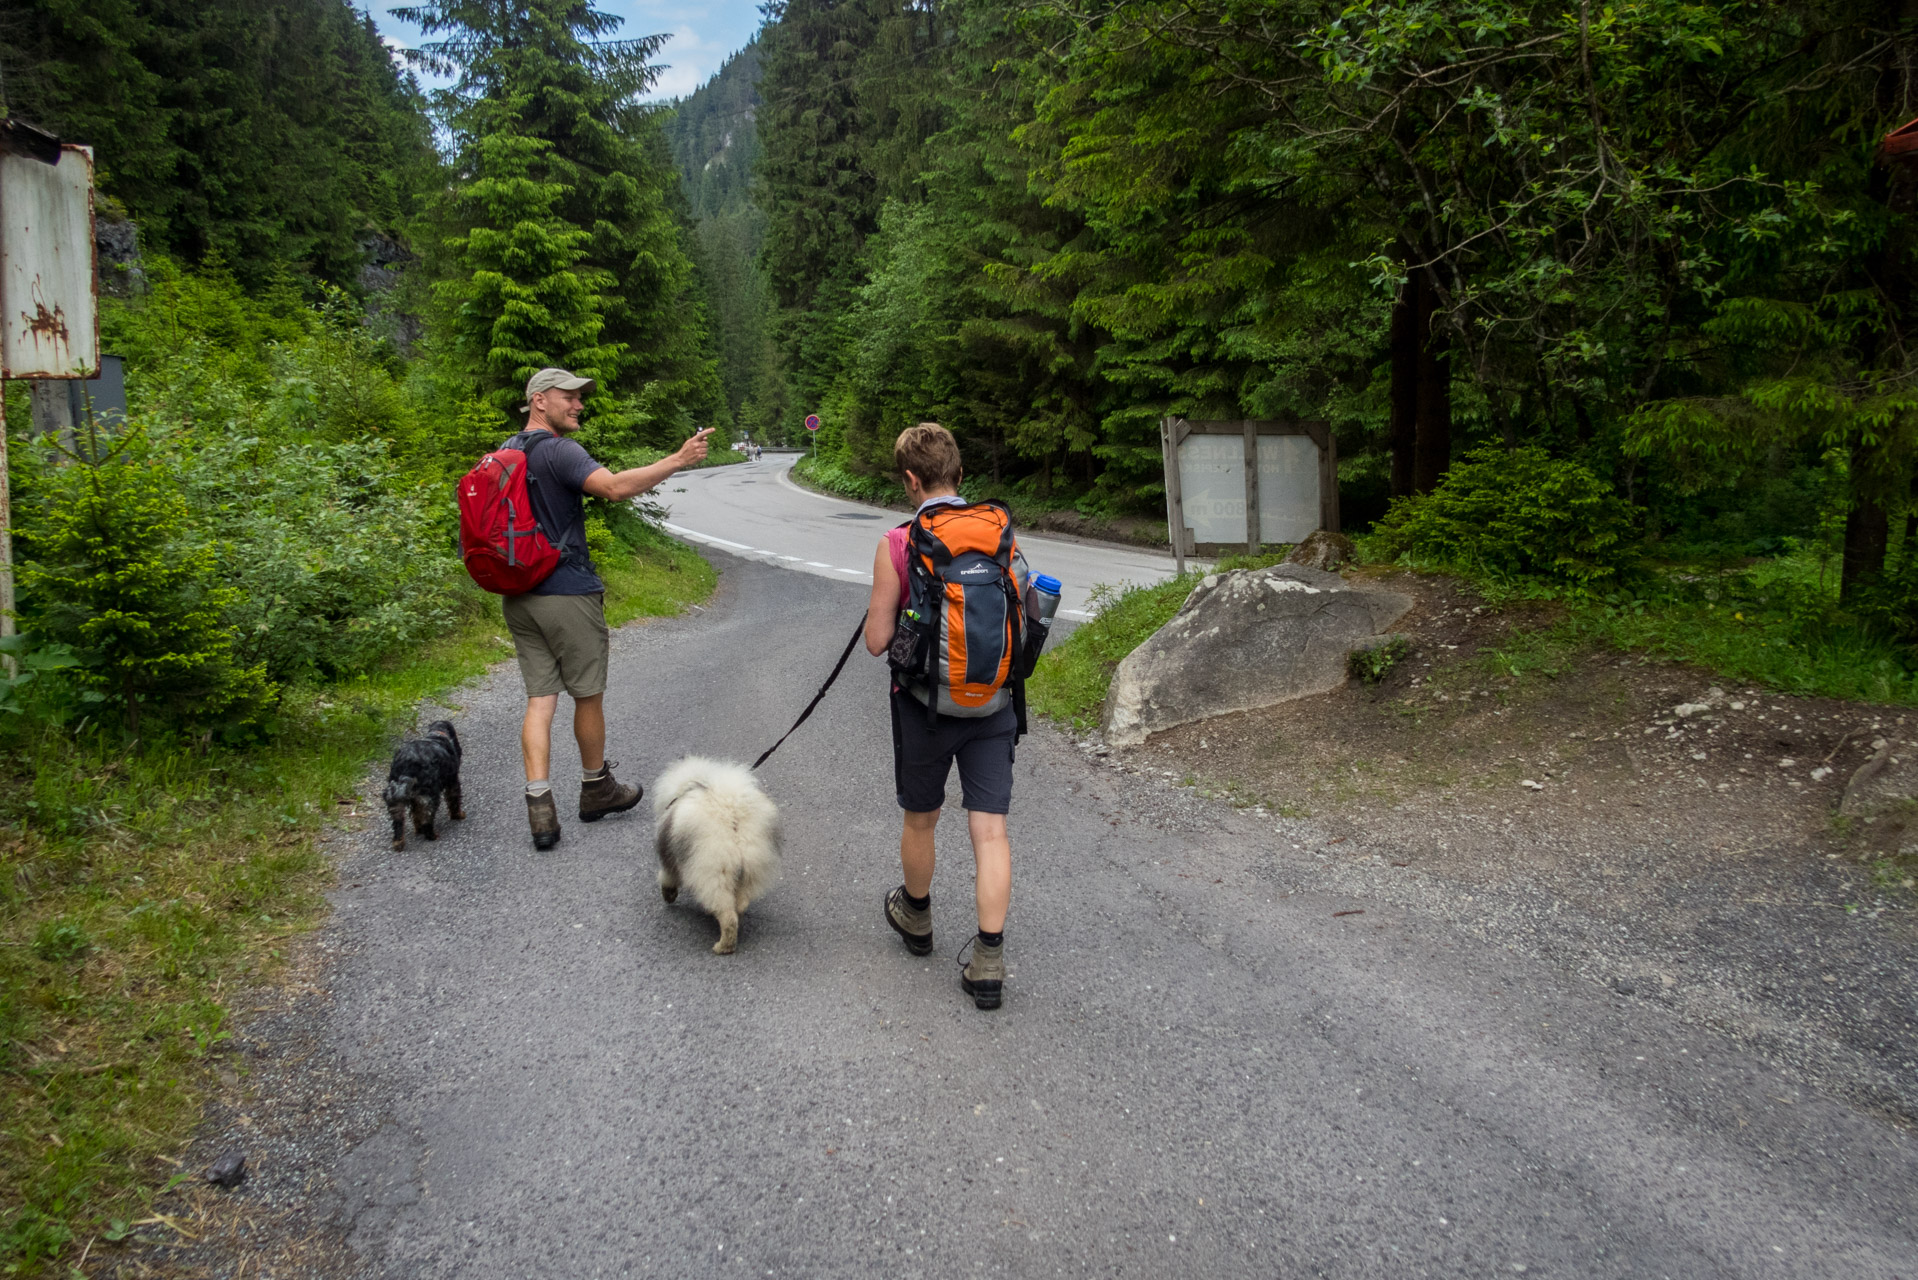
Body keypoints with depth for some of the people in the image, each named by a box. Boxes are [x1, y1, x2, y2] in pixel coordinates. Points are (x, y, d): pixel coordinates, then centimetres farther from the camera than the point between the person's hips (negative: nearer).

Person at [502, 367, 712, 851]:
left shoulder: (504, 454, 14)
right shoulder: (558, 451, -14)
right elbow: (615, 487, -29)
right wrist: (678, 460, -27)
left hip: (519, 598, 8)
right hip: (567, 594, -8)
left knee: (540, 698, 5)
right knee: (588, 695, 9)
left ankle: (539, 805, -2)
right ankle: (596, 789, 25)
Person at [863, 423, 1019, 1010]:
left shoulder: (898, 545, -14)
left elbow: (877, 640, -9)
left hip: (926, 702, -2)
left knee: (920, 819, 19)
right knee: (990, 829, 3)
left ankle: (915, 916, 42)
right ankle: (988, 961, 2)